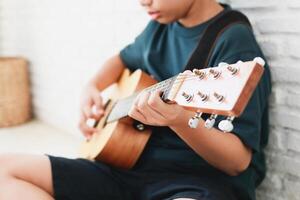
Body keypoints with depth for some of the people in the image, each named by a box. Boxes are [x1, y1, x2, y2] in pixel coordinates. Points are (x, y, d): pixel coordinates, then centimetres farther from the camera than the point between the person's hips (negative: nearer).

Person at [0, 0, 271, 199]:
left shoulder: (234, 42, -12)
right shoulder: (161, 25, 10)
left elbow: (239, 161, -16)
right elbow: (123, 59, 32)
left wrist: (181, 120, -34)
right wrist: (92, 88, 11)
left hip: (204, 178, -8)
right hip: (134, 165, 8)